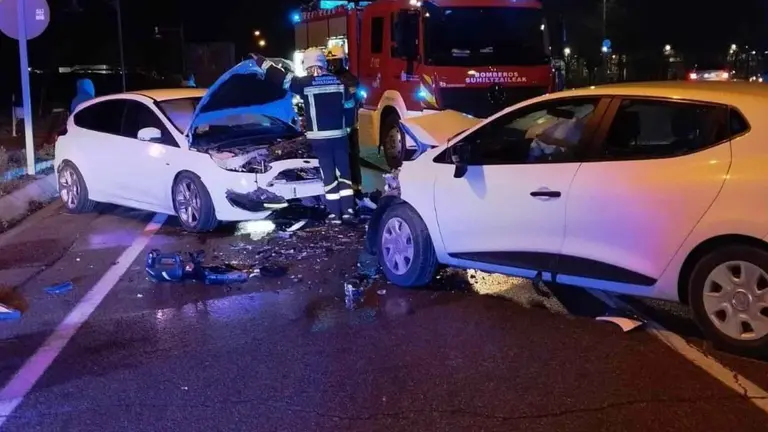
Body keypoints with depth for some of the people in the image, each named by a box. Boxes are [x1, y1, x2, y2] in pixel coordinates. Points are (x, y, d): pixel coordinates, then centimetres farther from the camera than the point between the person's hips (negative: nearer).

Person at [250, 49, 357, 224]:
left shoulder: (305, 83, -6)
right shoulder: (339, 82, 6)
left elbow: (282, 78, -1)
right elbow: (350, 107, 12)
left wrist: (260, 61, 8)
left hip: (320, 137, -3)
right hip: (340, 135, 3)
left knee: (329, 175, 1)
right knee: (344, 172, 9)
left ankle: (334, 214, 3)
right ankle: (348, 211, 6)